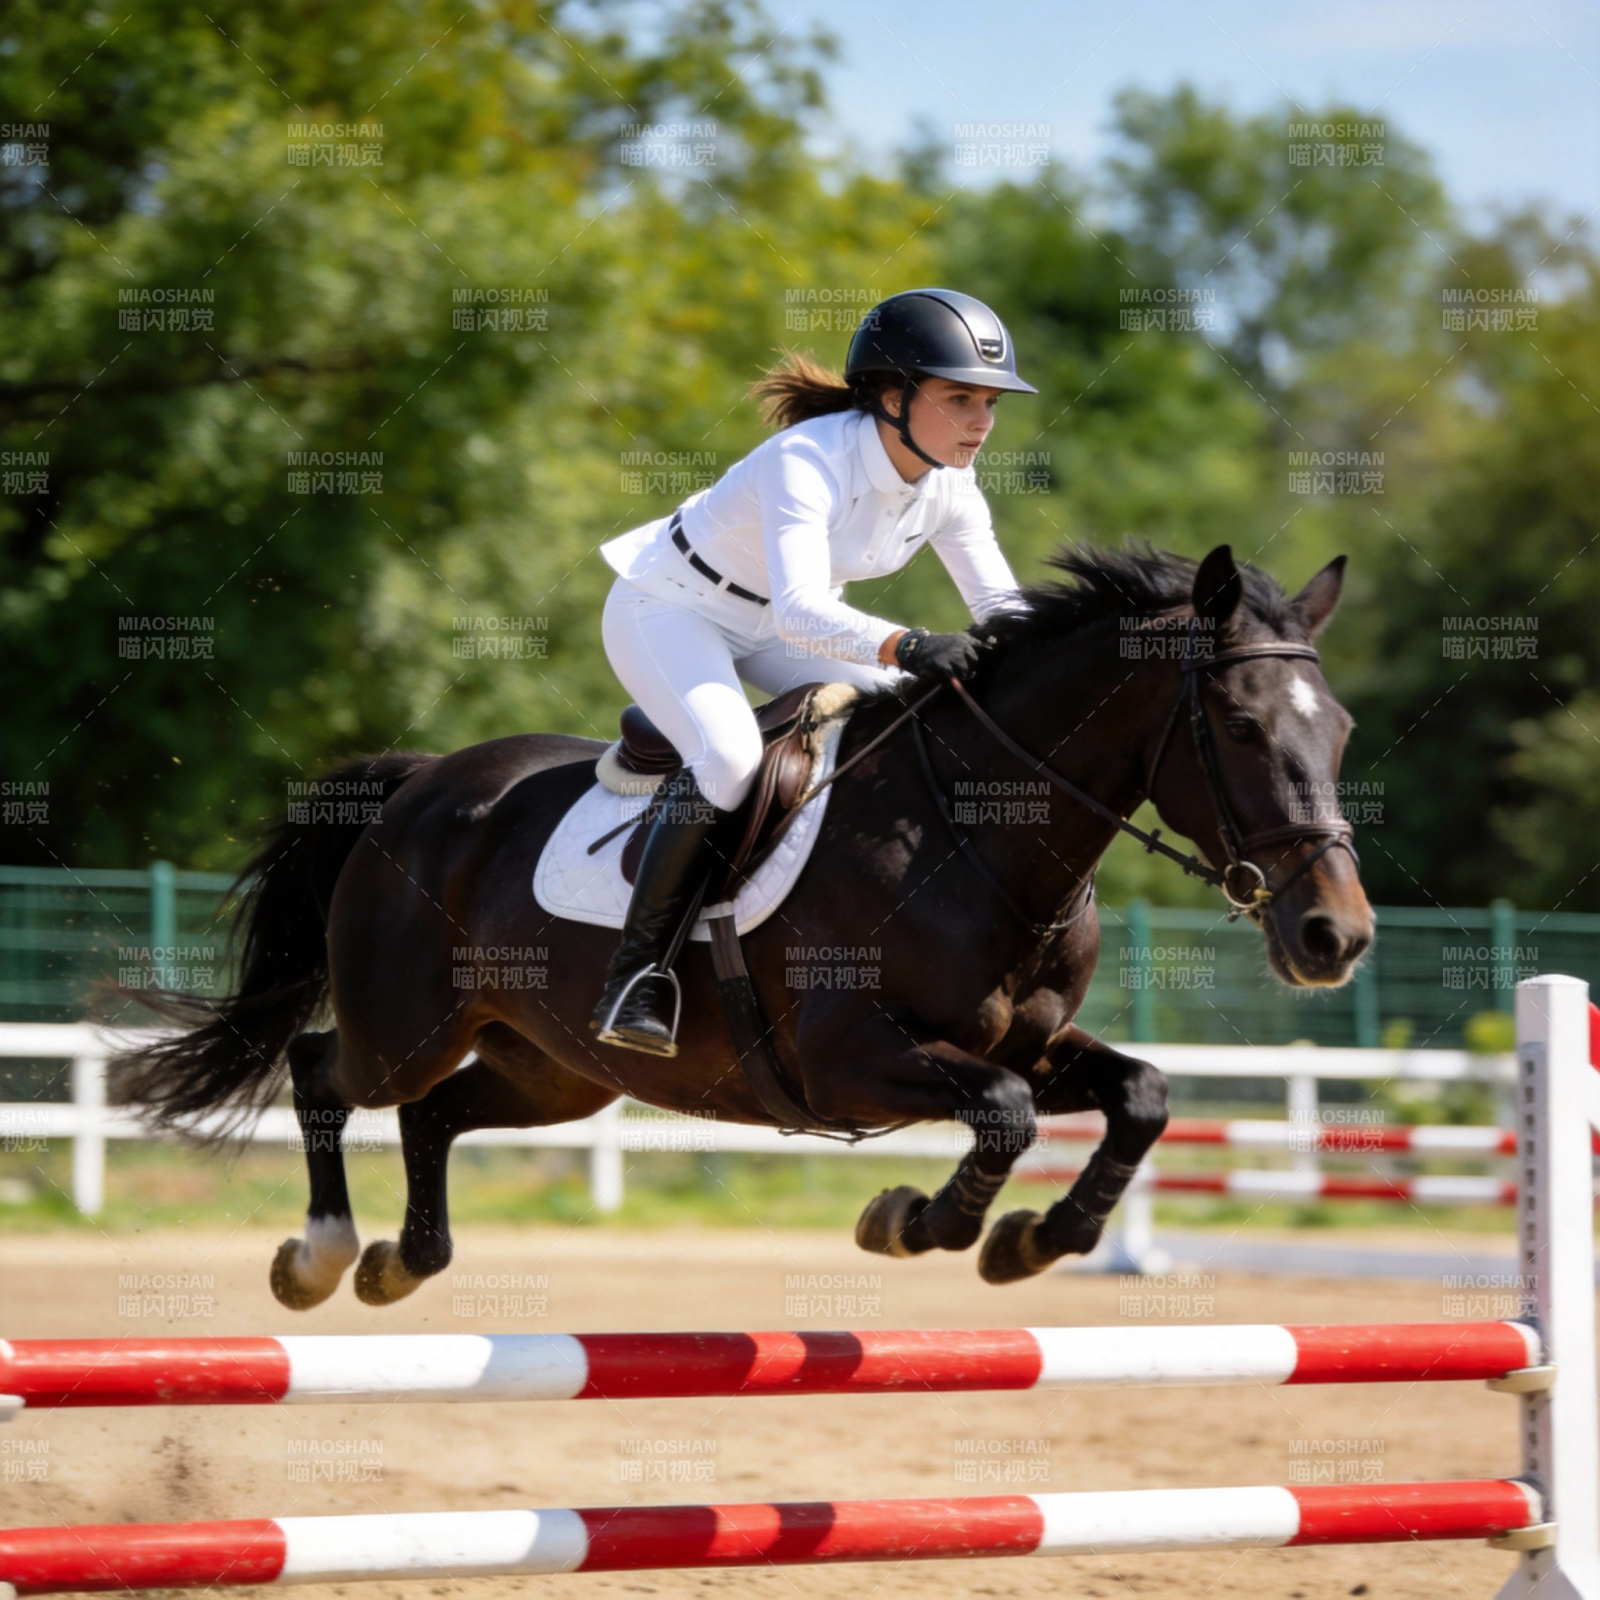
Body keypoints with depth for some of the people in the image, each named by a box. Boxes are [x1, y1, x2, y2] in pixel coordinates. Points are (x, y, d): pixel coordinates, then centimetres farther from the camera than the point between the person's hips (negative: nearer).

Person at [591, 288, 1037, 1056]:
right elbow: (800, 607, -48)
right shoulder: (810, 461, -35)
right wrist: (905, 646, -63)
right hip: (668, 608, -8)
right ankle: (636, 973, -21)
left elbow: (1000, 603, -6)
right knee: (729, 756, -33)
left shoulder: (947, 485, -13)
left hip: (770, 626, 8)